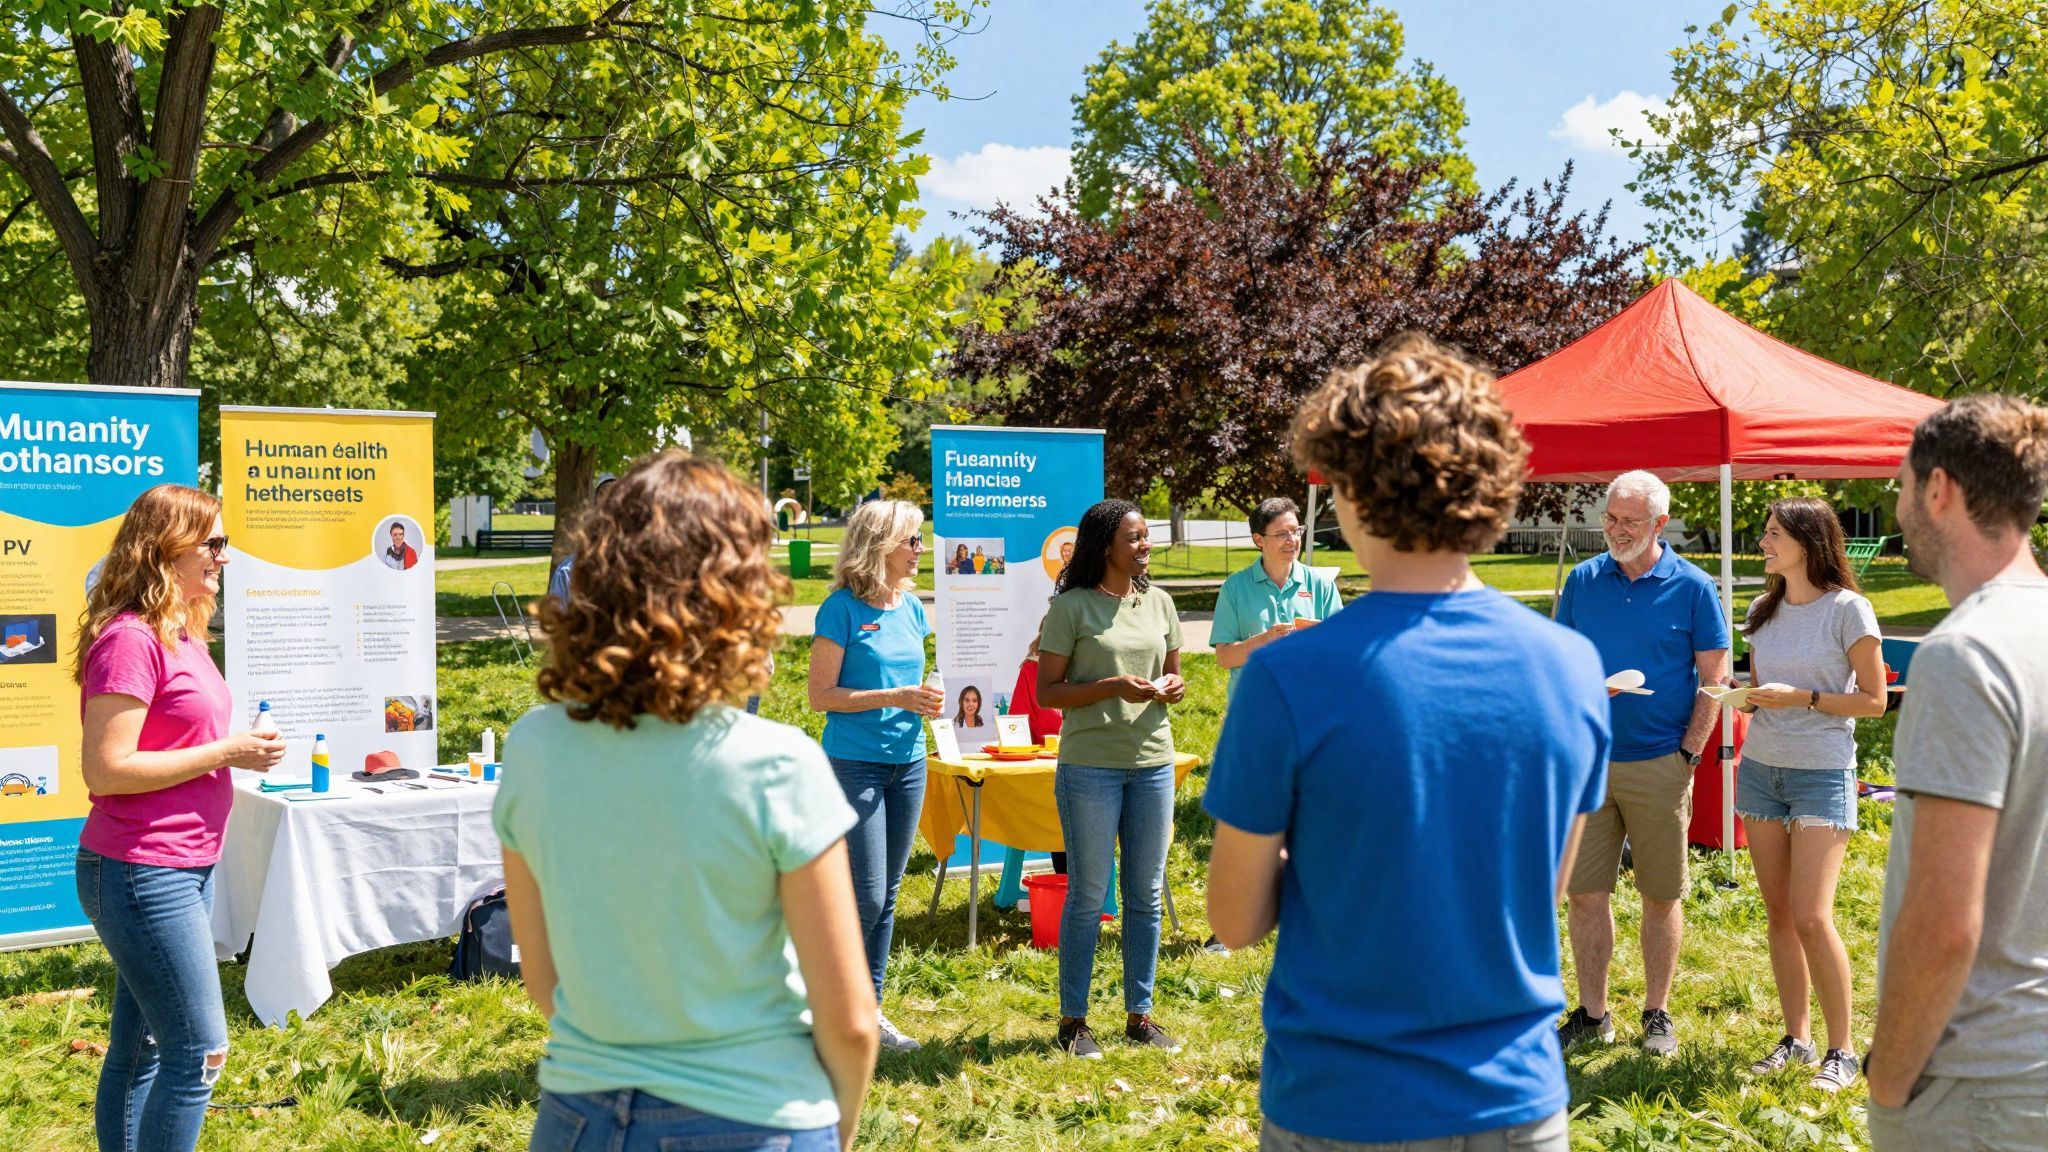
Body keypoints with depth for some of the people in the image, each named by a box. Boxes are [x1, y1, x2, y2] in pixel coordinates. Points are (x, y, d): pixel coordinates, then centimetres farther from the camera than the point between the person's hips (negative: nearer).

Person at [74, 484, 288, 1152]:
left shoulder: (180, 633, 12)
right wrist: (223, 753, -17)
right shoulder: (129, 639, -17)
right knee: (201, 1051, -5)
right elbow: (104, 770, -21)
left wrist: (240, 747, 4)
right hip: (140, 871, -10)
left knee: (140, 1045, 15)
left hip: (186, 865, 10)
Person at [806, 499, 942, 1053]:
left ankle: (870, 1008, 22)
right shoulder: (843, 609, -11)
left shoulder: (911, 606, 8)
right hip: (855, 764, -7)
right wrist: (895, 698, -20)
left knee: (887, 896, 11)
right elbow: (820, 695, -13)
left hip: (907, 763, 7)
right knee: (865, 898, -7)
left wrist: (926, 699, -3)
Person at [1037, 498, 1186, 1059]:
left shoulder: (1159, 602, 9)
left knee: (1146, 895, 11)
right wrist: (1112, 687, -21)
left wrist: (1173, 688, -6)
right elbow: (1047, 691, -8)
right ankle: (1073, 1019, 14)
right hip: (1090, 766, -5)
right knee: (1088, 896, 1)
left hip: (1153, 762, 5)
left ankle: (1139, 1014, 23)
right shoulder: (1072, 607, -7)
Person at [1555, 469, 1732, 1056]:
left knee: (1662, 894, 7)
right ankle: (1591, 1012, 16)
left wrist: (1690, 753, -7)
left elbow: (1714, 676, -1)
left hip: (1660, 762, -2)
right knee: (1585, 893, 4)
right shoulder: (1583, 580, 5)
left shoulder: (1691, 587, -3)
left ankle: (1658, 1013, 20)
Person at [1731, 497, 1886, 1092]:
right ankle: (1797, 1039, 19)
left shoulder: (1847, 609, -9)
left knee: (1811, 917, -10)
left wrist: (1801, 697, -17)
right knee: (1778, 915, 8)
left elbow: (1874, 700, -7)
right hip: (1761, 768, 6)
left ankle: (1841, 1051, 4)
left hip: (1822, 773, -6)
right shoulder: (1763, 610, 8)